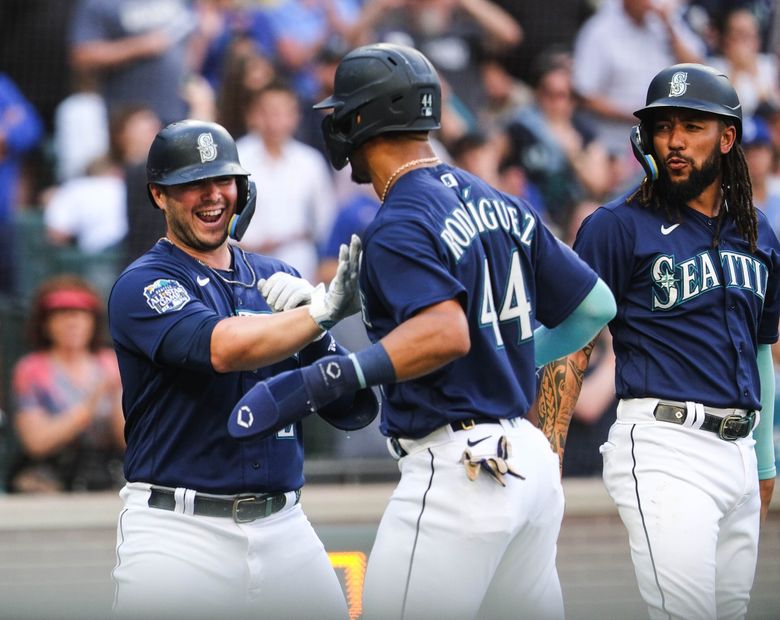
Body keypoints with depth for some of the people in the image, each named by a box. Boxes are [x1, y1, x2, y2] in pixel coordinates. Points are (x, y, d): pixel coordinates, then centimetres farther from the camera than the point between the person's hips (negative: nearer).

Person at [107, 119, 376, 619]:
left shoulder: (278, 278, 14)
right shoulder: (142, 286, -3)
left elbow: (352, 410, 11)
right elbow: (221, 346, -24)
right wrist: (324, 308, -32)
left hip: (284, 528, 5)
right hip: (178, 534, -5)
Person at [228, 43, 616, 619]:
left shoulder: (400, 225, -12)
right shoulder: (500, 204, 13)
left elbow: (446, 333, -28)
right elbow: (596, 305, 16)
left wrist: (323, 380, -32)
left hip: (457, 467, -9)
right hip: (531, 458, 9)